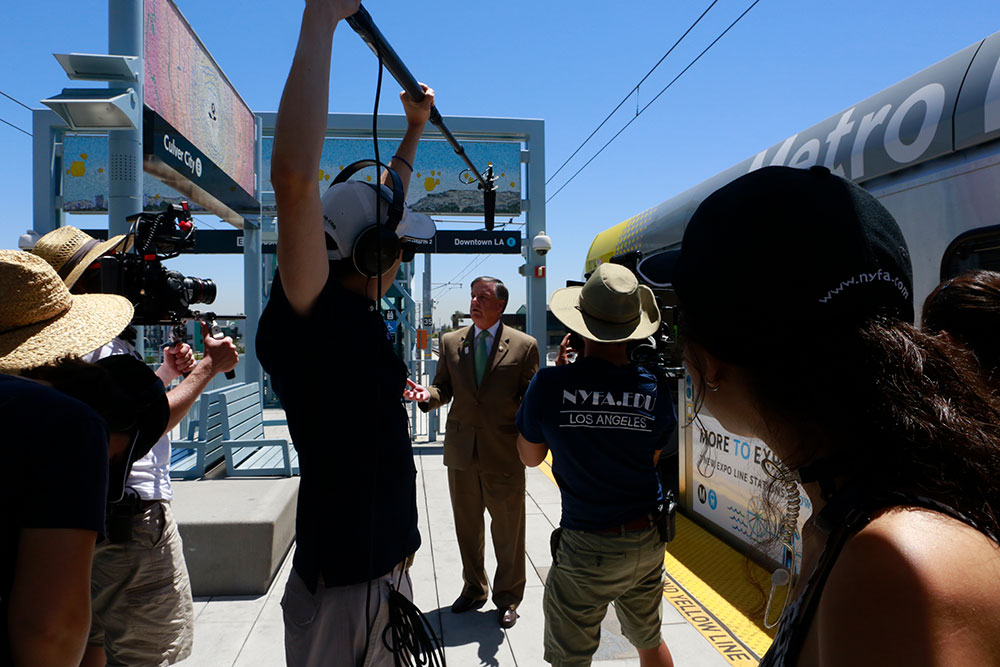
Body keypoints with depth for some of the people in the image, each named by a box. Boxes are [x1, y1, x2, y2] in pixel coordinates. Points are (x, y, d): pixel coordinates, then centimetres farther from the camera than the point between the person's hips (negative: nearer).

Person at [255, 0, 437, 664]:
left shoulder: (360, 313, 3)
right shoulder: (308, 320, -21)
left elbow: (378, 205, 19)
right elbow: (294, 176, -36)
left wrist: (414, 131, 25)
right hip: (342, 588, -9)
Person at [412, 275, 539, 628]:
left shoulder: (524, 345, -4)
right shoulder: (451, 342, 6)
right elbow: (443, 388, 9)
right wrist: (427, 395, -13)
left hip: (504, 452, -3)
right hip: (461, 450, 3)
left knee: (508, 529, 10)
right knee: (466, 525, 18)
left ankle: (507, 598, 31)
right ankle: (473, 588, 40)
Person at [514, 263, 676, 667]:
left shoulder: (551, 384, -18)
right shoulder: (654, 391, -9)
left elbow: (530, 456, -1)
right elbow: (652, 461, 5)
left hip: (588, 546, -4)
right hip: (648, 540, 4)